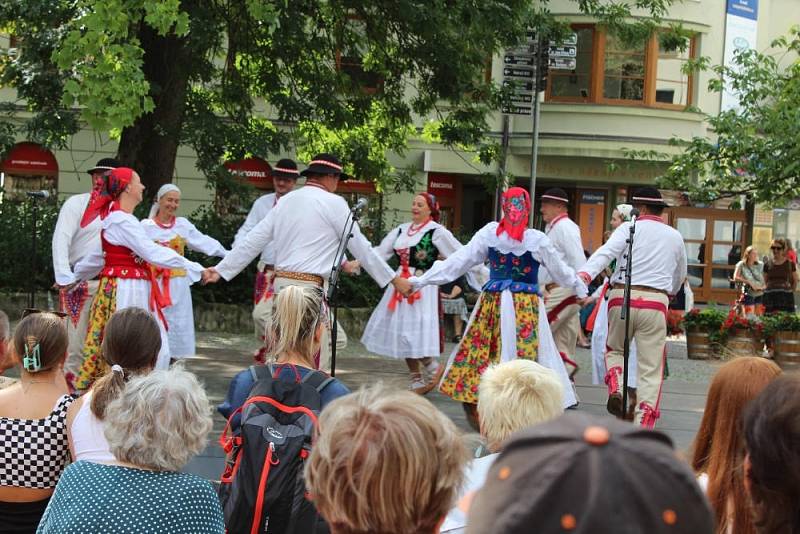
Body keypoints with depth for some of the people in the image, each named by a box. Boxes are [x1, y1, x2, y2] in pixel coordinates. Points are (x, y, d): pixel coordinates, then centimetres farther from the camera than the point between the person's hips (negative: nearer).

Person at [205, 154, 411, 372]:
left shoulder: (286, 201, 15)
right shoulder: (333, 203, -3)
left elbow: (253, 240, 14)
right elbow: (361, 247, -2)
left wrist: (221, 270, 22)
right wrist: (394, 279, 5)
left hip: (282, 282, 7)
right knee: (316, 361, -4)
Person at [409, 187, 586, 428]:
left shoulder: (489, 232, -3)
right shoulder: (538, 240, -6)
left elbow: (459, 261, -1)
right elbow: (560, 271, 7)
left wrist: (421, 281, 5)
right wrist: (580, 287, 26)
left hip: (493, 302, 2)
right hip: (526, 306, -1)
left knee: (478, 353, 8)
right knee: (523, 357, 0)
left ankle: (475, 412, 11)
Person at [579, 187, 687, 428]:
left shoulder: (629, 228, 4)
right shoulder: (675, 237, 16)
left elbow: (606, 252, -15)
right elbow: (680, 276, 30)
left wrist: (586, 273, -29)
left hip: (622, 298, -1)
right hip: (655, 303, 1)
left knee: (614, 349, 23)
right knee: (650, 368, 4)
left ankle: (615, 389, -4)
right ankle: (644, 424, -3)